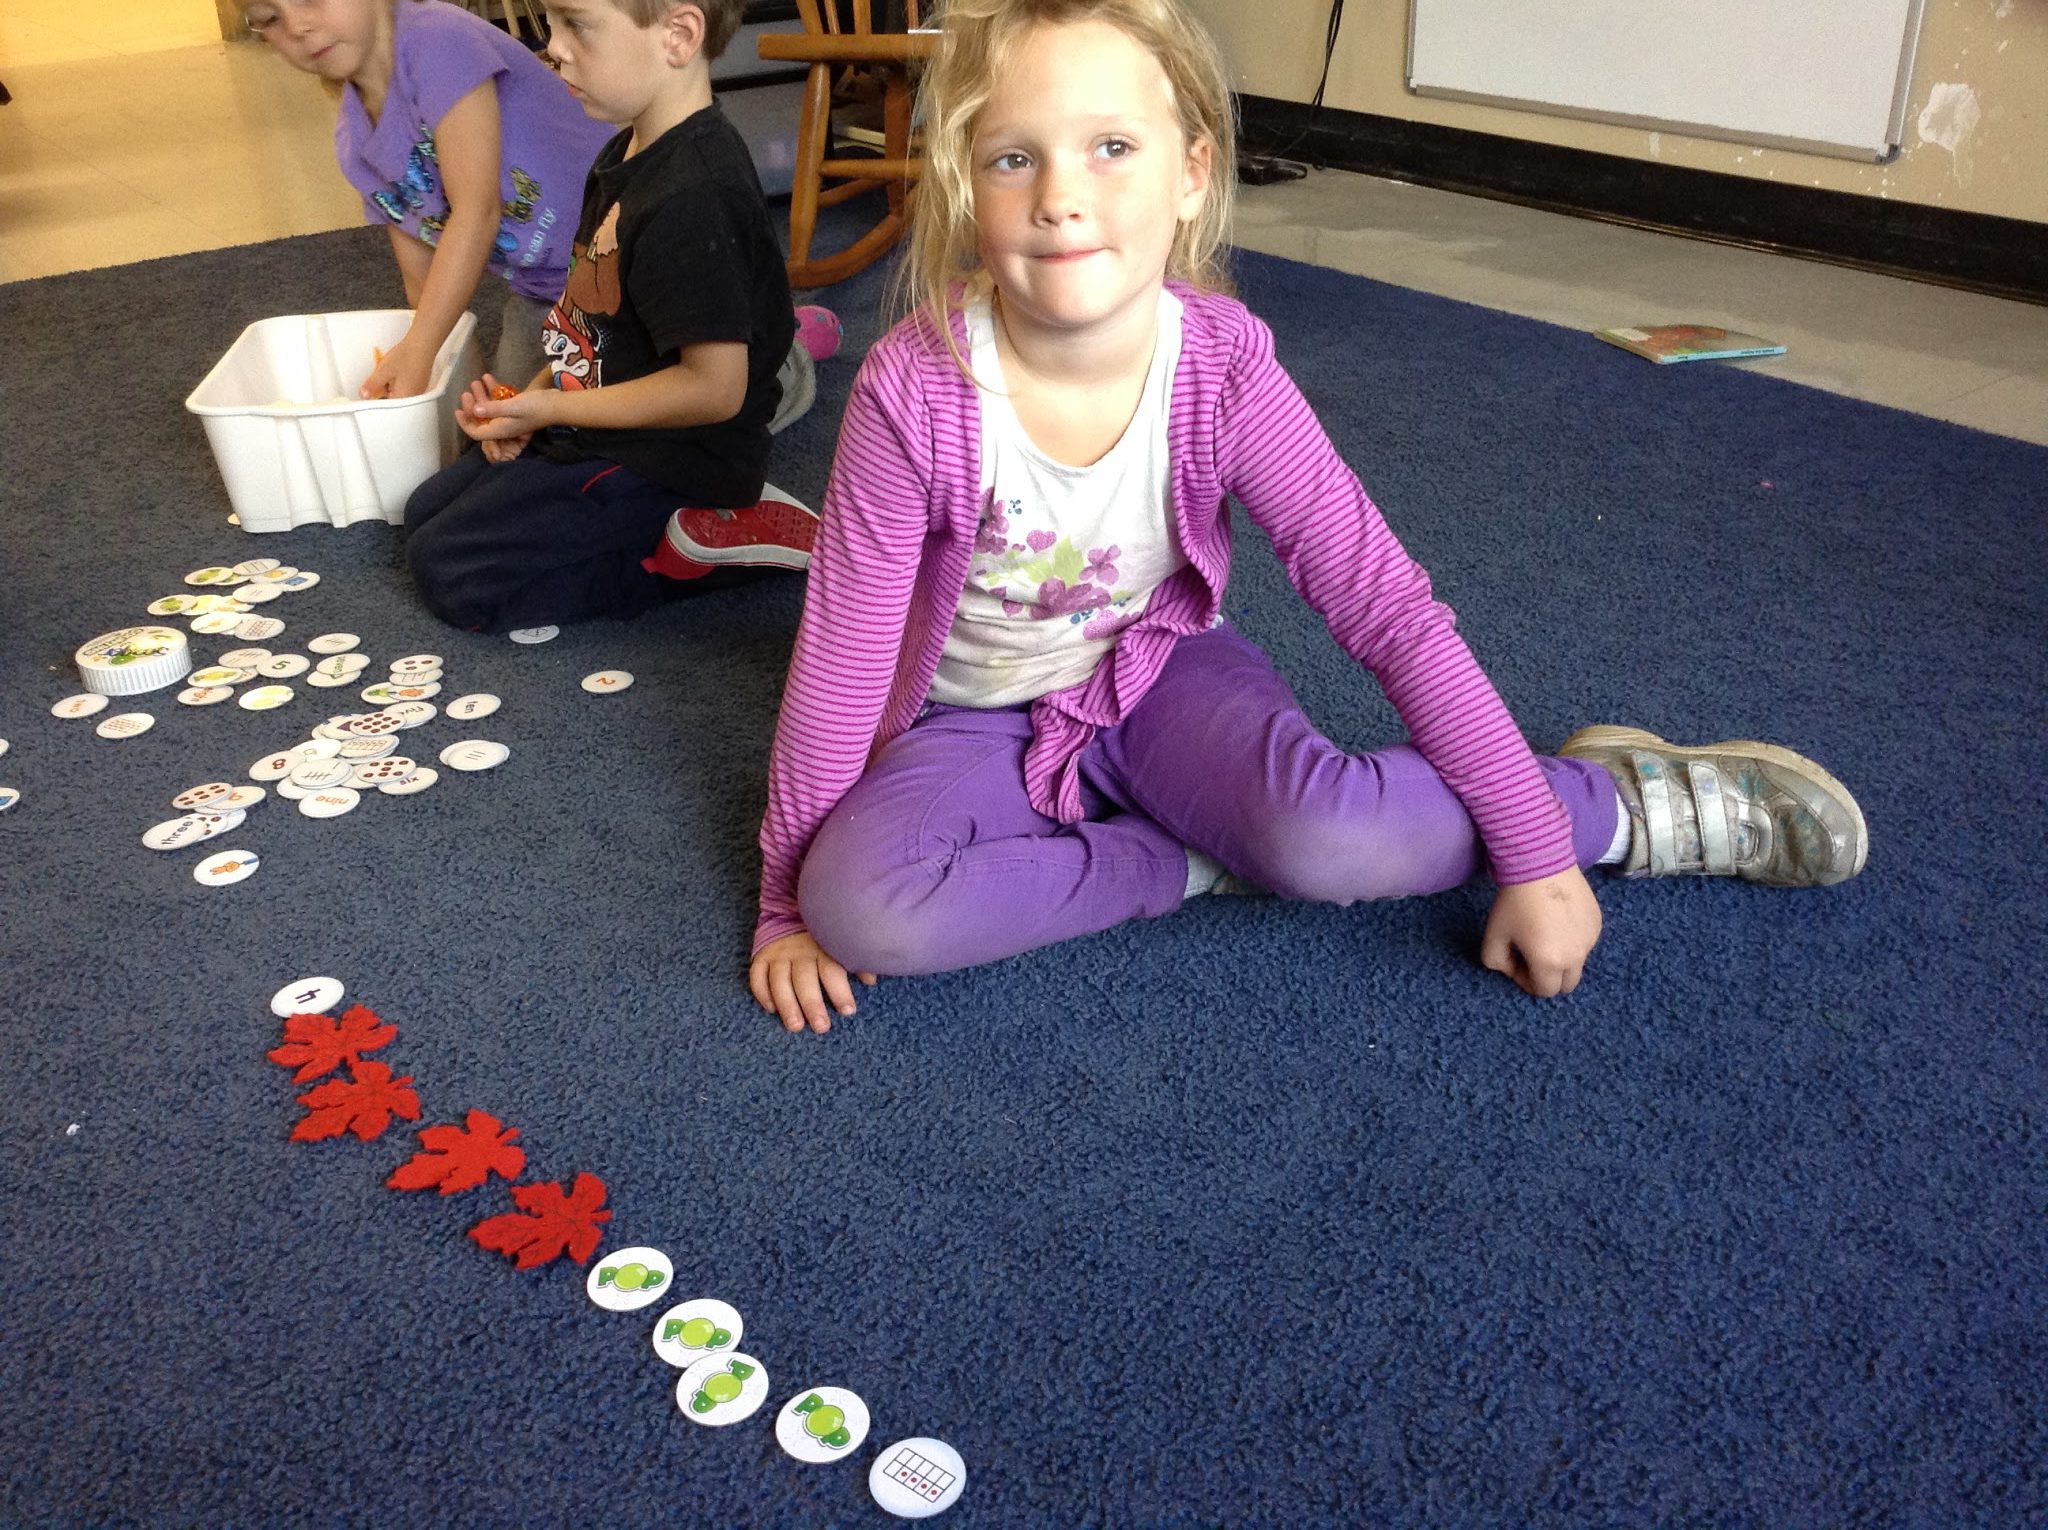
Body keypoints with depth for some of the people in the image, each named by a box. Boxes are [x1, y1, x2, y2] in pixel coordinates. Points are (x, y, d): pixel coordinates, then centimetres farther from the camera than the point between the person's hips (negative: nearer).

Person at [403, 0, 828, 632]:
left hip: (667, 462, -10)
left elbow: (714, 386, -27)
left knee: (447, 569, -10)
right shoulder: (627, 155, 5)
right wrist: (530, 395, -1)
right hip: (601, 429, 10)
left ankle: (706, 542, -9)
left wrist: (552, 408, -19)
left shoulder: (691, 199, -27)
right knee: (427, 512, 19)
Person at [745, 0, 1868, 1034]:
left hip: (1153, 673, 0)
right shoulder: (914, 393, -26)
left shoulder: (1222, 368, -21)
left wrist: (1535, 850, -17)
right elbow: (841, 652, -17)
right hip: (976, 720, 1)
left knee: (1326, 836, -31)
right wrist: (792, 902, -9)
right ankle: (1196, 855, -14)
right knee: (859, 898, -30)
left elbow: (1389, 609, -18)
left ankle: (1624, 802, -4)